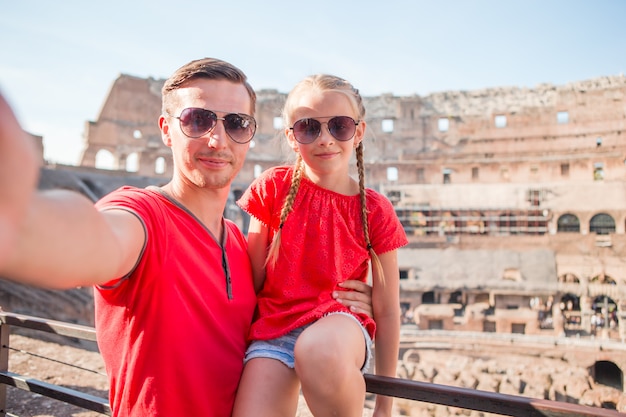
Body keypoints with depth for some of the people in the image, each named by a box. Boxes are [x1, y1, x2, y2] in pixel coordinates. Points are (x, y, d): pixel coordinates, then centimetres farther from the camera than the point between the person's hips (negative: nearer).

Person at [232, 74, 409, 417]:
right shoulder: (274, 187, 1)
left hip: (338, 322, 0)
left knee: (319, 351, -37)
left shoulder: (376, 211, -1)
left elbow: (387, 311, 2)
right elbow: (252, 277, 5)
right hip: (273, 327, 1)